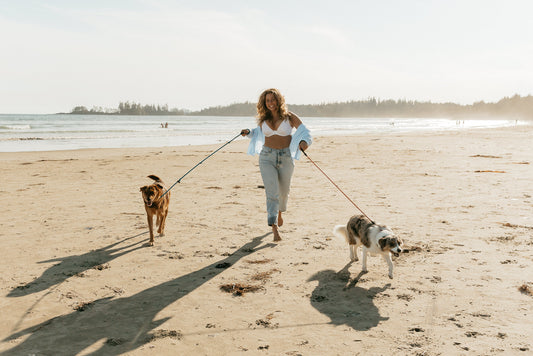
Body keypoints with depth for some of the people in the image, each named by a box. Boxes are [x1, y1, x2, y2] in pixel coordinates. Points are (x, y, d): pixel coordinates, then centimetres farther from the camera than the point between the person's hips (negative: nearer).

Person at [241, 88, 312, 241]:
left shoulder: (289, 117, -4)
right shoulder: (263, 119, 5)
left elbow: (305, 133, -7)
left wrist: (304, 142, -29)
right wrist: (249, 132, 5)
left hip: (285, 157, 0)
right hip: (267, 157, 0)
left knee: (283, 190, 16)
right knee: (272, 191, -14)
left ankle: (279, 211, 49)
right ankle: (274, 227, -16)